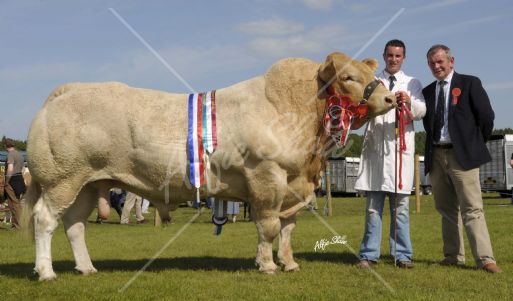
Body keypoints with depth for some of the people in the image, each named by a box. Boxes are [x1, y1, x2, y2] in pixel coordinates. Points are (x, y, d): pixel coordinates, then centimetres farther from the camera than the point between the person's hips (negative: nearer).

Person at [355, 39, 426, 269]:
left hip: (401, 148, 0)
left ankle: (402, 255, 5)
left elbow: (421, 112, 0)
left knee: (400, 205, 0)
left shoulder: (412, 84, 15)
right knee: (373, 205, 0)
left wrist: (409, 102, -21)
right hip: (374, 146, 0)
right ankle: (369, 255, 3)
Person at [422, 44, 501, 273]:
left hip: (462, 155, -5)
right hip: (436, 156, 5)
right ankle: (453, 256, 16)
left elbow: (486, 116, -2)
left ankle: (485, 259, -11)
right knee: (446, 209, 10)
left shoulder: (469, 83, -1)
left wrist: (476, 144, 4)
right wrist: (433, 143, 9)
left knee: (472, 209, -10)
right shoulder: (427, 92, 13)